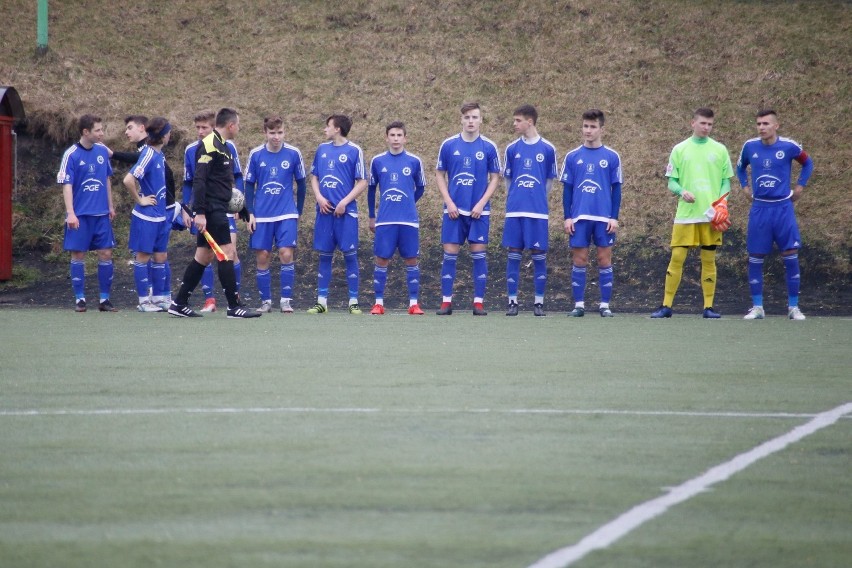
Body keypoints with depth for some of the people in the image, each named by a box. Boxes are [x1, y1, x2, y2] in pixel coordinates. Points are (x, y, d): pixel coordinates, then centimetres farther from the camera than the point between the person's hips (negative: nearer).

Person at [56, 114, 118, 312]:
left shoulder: (102, 151, 6)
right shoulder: (71, 155, -8)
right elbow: (67, 185, -9)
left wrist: (111, 206, 17)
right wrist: (70, 213, -16)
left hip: (102, 214, 4)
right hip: (80, 215, -4)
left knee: (106, 254, 1)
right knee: (78, 255, 0)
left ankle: (105, 298, 8)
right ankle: (79, 299, 8)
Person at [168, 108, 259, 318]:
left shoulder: (222, 146, 17)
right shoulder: (209, 145, -14)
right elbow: (199, 180, -19)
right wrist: (199, 212, -23)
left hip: (217, 210, 10)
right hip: (211, 210, -10)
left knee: (203, 256, 10)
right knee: (227, 252, -9)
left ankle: (179, 304, 12)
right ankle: (234, 307, -8)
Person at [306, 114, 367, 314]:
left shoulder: (354, 151, -3)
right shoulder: (322, 149, 12)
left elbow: (362, 183, -3)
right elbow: (314, 177, 18)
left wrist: (344, 202, -12)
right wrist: (319, 197, 0)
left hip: (345, 210, -4)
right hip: (325, 210, 4)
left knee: (350, 254, -3)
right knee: (324, 255, 6)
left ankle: (353, 302, 2)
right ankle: (322, 301, 10)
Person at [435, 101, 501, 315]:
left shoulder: (489, 147, 1)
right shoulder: (448, 145, 2)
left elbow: (495, 178, 4)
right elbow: (440, 175, 8)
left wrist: (481, 203, -7)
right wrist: (449, 202, -3)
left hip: (479, 210, 0)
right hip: (454, 210, 0)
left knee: (479, 254, 0)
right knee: (450, 254, -1)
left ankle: (479, 302, 4)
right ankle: (446, 302, 4)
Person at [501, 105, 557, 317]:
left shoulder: (548, 149, 2)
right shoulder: (512, 149, 7)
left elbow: (550, 181, 10)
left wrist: (539, 199, 8)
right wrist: (513, 199, 10)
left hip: (538, 211, -2)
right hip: (515, 210, 2)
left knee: (539, 255, 1)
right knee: (514, 255, 1)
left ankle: (539, 302, 6)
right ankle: (512, 301, 5)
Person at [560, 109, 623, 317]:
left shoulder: (612, 157, 3)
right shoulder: (572, 157, 6)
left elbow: (616, 189, 5)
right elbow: (567, 189, 8)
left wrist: (614, 217, -2)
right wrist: (567, 217, 1)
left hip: (604, 218, -1)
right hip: (579, 217, 1)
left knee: (604, 259, 1)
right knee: (579, 259, 2)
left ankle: (605, 304, 7)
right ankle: (579, 304, 8)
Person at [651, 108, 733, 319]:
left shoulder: (719, 150, 7)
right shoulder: (680, 149, 6)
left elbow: (726, 181, 9)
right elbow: (671, 181, 7)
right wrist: (682, 192, -14)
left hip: (711, 215, 1)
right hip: (685, 213, -1)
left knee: (709, 259, 2)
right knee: (677, 257, -4)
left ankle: (709, 307, 7)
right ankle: (666, 305, 1)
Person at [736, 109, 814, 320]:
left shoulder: (788, 146, -6)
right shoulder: (750, 146, 1)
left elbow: (808, 163, 13)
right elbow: (740, 167, 22)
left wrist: (800, 186, 6)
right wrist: (745, 186, 10)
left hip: (783, 208, -2)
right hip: (759, 209, 2)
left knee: (790, 256, -4)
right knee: (755, 258, 0)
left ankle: (793, 307, 5)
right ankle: (757, 307, 8)